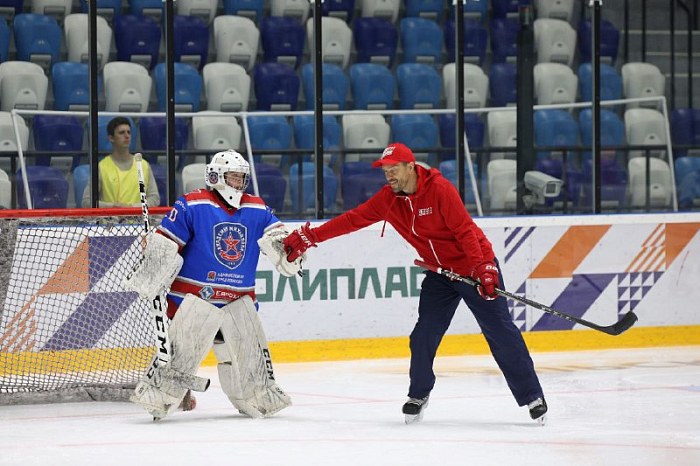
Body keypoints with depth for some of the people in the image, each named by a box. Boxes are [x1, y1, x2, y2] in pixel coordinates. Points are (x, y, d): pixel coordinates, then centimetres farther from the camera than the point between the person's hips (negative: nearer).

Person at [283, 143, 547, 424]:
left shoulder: (439, 189, -21)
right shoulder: (388, 199, -1)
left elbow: (464, 230, -23)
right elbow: (353, 219, 1)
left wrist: (483, 268, -30)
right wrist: (310, 236, -3)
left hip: (475, 266, -6)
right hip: (439, 272, 6)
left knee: (501, 332, -6)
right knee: (424, 334, -2)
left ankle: (532, 397, -1)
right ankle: (419, 395, 18)